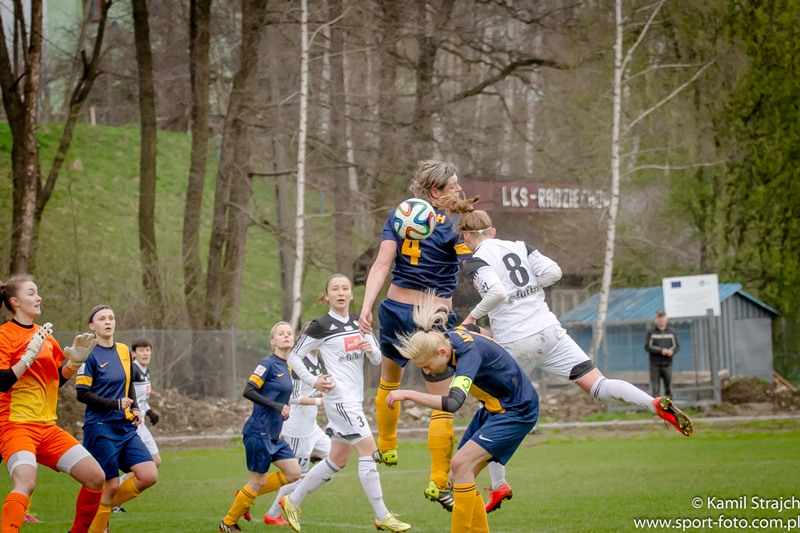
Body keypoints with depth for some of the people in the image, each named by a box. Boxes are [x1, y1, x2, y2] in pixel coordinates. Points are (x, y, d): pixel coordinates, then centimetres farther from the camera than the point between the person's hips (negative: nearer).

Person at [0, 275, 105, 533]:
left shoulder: (44, 334, 13)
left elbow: (59, 378, 22)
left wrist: (75, 361, 5)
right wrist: (31, 354, -24)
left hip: (47, 426, 7)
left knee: (95, 476, 1)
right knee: (26, 481, -32)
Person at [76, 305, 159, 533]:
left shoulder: (124, 351, 10)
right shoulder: (90, 355, -9)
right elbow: (82, 394, -12)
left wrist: (135, 408, 6)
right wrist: (116, 404, -18)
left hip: (125, 427, 6)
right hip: (100, 428, -6)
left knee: (149, 476, -6)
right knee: (111, 485, -6)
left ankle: (106, 505, 13)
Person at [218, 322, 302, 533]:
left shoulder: (287, 367, 11)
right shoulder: (268, 364, -13)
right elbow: (248, 391, -20)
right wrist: (276, 406, -24)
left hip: (274, 435, 8)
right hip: (259, 432, -8)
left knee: (293, 473, 3)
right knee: (259, 481, -2)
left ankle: (244, 495, 15)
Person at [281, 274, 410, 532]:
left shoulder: (359, 322, 11)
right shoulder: (321, 326, -7)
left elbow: (378, 359, 13)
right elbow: (294, 357, -1)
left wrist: (371, 349, -9)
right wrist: (313, 381, -11)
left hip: (355, 399, 8)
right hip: (339, 398, -8)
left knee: (337, 460, 12)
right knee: (368, 450, -13)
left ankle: (292, 501, 24)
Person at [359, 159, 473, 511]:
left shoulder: (398, 217, 2)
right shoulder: (452, 226, -10)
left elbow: (382, 264, -9)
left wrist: (366, 307, -14)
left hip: (395, 311, 5)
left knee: (389, 381, 32)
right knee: (442, 404, 1)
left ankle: (386, 448, 47)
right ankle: (438, 483, -3)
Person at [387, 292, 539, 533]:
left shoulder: (469, 352, -32)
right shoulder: (451, 335, -7)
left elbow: (453, 403, -44)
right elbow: (472, 326, 19)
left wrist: (409, 394, -47)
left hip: (517, 411, -10)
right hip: (494, 408, 10)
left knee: (461, 464, -20)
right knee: (463, 473, 2)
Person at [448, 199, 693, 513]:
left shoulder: (475, 262, -5)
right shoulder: (519, 247, 11)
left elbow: (496, 291, -23)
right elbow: (553, 272, 2)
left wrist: (473, 316, -9)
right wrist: (525, 288, 14)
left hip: (513, 345, -4)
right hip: (549, 332, 4)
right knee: (598, 385, -4)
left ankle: (498, 487, 17)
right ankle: (657, 405, -28)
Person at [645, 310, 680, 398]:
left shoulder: (671, 332, 8)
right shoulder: (651, 332, 1)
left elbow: (676, 346, 7)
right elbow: (647, 346, -7)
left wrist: (672, 351, -16)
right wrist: (661, 351, -18)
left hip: (667, 364, 3)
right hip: (655, 365, -3)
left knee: (669, 389, 5)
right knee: (654, 390, -5)